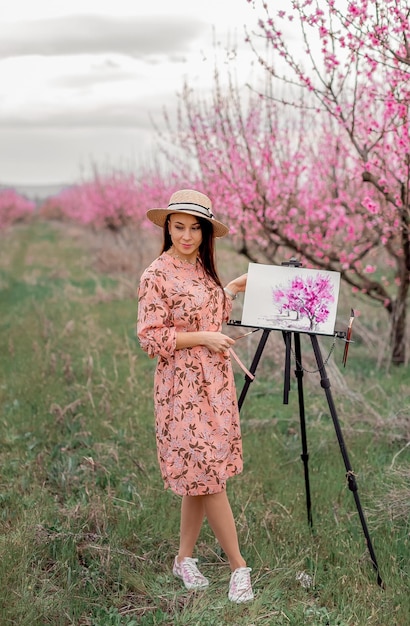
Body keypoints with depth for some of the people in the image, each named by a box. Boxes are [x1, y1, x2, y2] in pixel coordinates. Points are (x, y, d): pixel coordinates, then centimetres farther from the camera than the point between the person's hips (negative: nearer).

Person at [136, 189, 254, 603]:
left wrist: (232, 291, 13)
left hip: (215, 381, 7)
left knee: (202, 476, 11)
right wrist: (202, 337, -17)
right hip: (183, 386, -7)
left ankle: (185, 558, 25)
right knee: (207, 476, -4)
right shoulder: (156, 275, -12)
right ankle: (238, 567, 6)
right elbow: (151, 338, -15)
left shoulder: (202, 267, 10)